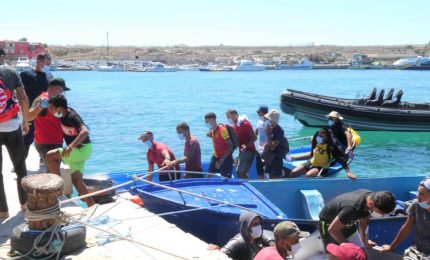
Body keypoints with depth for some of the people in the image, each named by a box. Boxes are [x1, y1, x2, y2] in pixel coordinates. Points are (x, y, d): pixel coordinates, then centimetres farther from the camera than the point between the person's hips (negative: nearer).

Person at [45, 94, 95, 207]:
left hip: (82, 149, -9)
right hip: (75, 150, 9)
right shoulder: (63, 114, 2)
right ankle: (92, 207, 10)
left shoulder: (72, 117, -23)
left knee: (49, 156, -16)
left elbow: (85, 131, -40)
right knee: (76, 179, 7)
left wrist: (71, 146, -46)